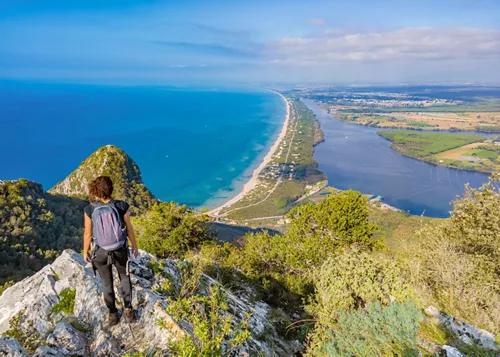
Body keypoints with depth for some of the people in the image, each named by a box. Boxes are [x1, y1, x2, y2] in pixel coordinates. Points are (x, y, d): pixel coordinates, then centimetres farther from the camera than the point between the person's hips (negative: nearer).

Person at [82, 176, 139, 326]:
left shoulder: (89, 210, -19)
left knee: (107, 283, 21)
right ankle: (128, 309, 30)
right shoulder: (121, 206, -19)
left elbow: (88, 234, -9)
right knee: (124, 277, 26)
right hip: (120, 250, 0)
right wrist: (134, 246, 8)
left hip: (100, 252, 0)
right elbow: (129, 229, -8)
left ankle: (112, 314, 36)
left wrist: (85, 252, 8)